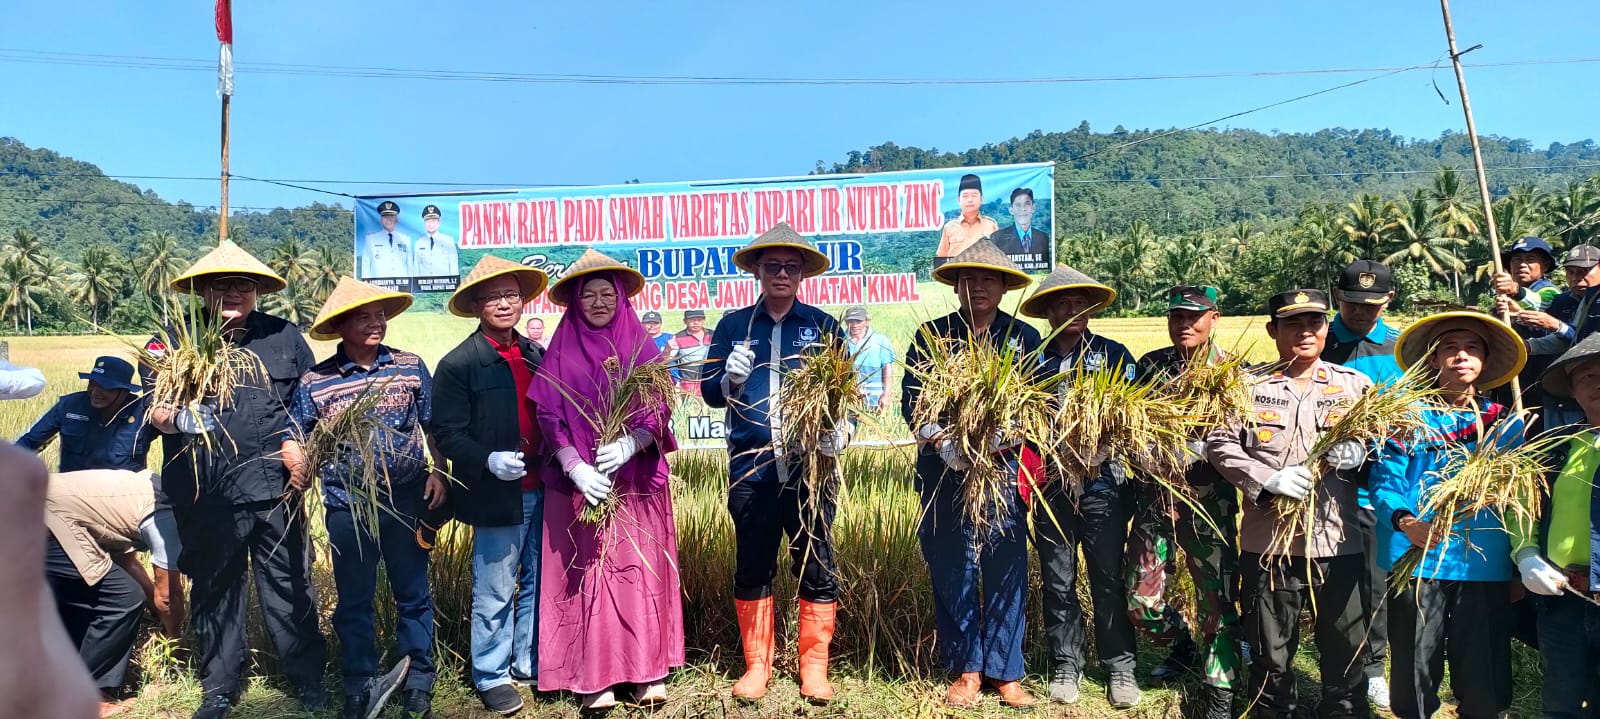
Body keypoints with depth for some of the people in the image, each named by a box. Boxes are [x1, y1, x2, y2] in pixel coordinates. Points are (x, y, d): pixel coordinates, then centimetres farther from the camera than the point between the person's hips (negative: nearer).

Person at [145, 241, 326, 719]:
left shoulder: (283, 337, 8)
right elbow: (153, 404, -1)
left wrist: (297, 442, -8)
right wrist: (172, 418, -24)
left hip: (276, 490, 0)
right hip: (207, 497, 1)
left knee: (289, 588, 6)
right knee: (214, 591, 12)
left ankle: (308, 680, 19)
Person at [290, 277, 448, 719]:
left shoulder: (411, 367, -1)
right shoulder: (315, 382, -2)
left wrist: (438, 472, -4)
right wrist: (313, 469, -15)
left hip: (407, 500, 0)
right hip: (347, 507, 0)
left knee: (414, 595, 10)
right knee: (353, 601, 11)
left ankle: (418, 682, 25)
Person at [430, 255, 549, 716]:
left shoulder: (536, 355, 10)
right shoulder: (459, 363, -6)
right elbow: (446, 434, -9)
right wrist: (489, 461, -24)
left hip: (542, 490, 5)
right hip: (498, 494, -5)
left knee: (538, 584, 15)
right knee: (495, 593, 6)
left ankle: (531, 666, 30)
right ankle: (491, 677, 22)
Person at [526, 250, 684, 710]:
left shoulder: (642, 348, 6)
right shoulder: (561, 352, 4)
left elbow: (660, 410, 0)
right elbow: (548, 418, -1)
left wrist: (629, 445, -19)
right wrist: (576, 468, -15)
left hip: (637, 480, 1)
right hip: (578, 482, 0)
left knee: (640, 570, 2)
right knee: (588, 574, 1)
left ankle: (648, 671, 11)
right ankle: (594, 677, 9)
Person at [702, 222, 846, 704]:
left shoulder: (824, 326, 5)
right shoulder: (732, 326, 7)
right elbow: (710, 394, 6)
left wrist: (840, 430, -15)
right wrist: (731, 379, -15)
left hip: (809, 467, -1)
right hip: (750, 468, 1)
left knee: (817, 568, 4)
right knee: (752, 568, 9)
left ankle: (814, 667, 18)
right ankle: (756, 666, 23)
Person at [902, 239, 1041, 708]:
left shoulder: (1024, 337, 7)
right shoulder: (931, 334, 7)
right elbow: (911, 401, 1)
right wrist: (942, 441, -16)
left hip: (1005, 466, 0)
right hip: (944, 467, 1)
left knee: (1006, 566, 1)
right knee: (951, 568, 4)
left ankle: (1005, 672, 13)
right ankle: (966, 669, 16)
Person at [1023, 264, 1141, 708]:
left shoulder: (1114, 355, 3)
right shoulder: (1033, 360, 7)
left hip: (1102, 484, -2)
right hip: (1050, 485, 2)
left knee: (1109, 579, 4)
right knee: (1058, 582, 10)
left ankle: (1120, 666, 18)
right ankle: (1066, 665, 23)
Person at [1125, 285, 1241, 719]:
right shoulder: (1150, 365, 6)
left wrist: (1200, 448, -21)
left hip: (1209, 497, -3)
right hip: (1153, 493, 3)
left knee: (1217, 597, 0)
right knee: (1141, 601, 8)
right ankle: (1184, 647, 38)